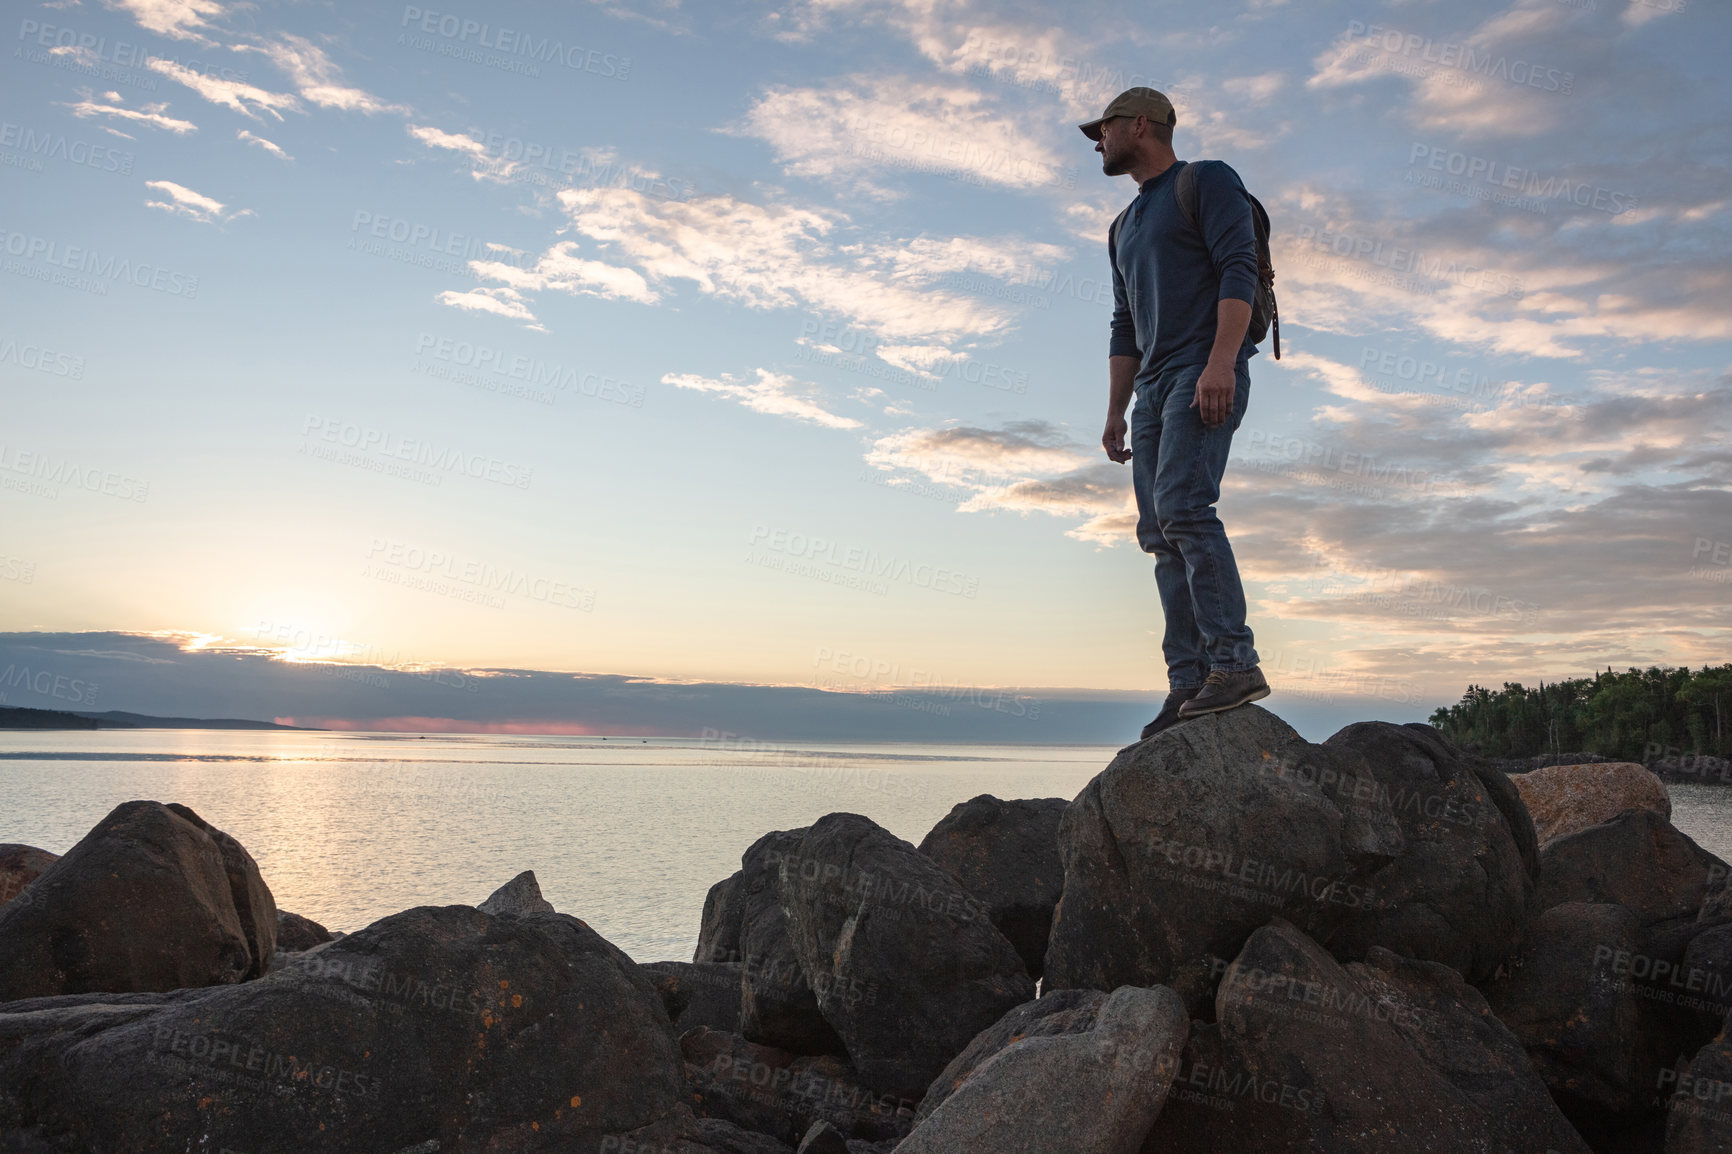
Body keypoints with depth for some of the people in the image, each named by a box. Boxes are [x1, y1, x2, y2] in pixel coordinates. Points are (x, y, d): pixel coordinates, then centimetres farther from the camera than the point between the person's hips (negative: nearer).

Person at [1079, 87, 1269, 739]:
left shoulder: (1207, 182, 4)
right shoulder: (1124, 227, 28)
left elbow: (1238, 269, -10)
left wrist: (1220, 361, -23)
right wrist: (1115, 413, 16)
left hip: (1205, 372, -8)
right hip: (1153, 387, 8)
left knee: (1182, 505, -24)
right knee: (1159, 533, -2)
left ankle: (1234, 662, -24)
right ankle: (1188, 683, -4)